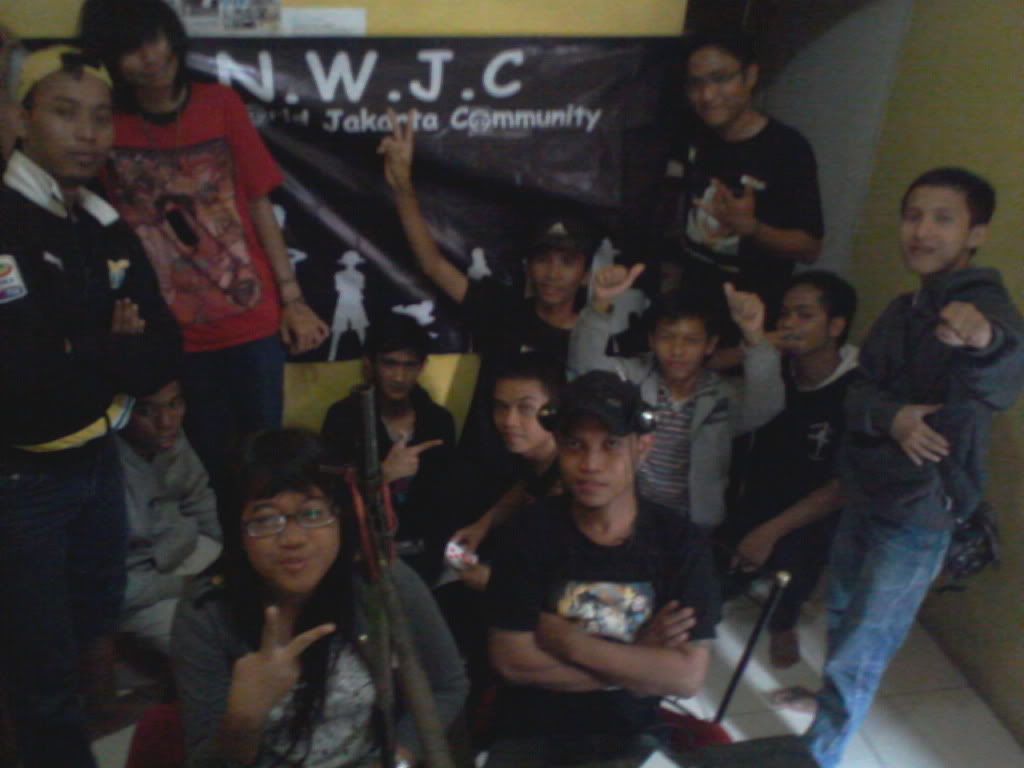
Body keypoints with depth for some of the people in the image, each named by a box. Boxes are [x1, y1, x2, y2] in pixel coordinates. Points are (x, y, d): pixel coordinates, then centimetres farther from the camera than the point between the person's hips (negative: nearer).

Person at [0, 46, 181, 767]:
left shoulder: (110, 232, 6)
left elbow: (164, 352, 1)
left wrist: (77, 358, -15)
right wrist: (110, 354, -13)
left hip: (101, 465, 6)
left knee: (101, 641, 22)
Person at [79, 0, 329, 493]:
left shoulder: (220, 104, 0)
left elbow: (259, 204, 2)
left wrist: (292, 297, -1)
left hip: (253, 321, 0)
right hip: (173, 335, 0)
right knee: (209, 465, 13)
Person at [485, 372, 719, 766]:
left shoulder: (681, 541, -7)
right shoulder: (531, 531, -9)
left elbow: (687, 676, -13)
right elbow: (512, 660, -14)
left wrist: (571, 643, -16)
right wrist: (638, 663, -12)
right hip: (530, 735, -1)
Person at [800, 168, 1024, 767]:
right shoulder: (906, 308, 6)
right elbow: (859, 392, 3)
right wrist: (891, 416, -20)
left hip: (919, 513, -8)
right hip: (867, 492, 8)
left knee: (861, 649, 2)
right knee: (844, 615, 26)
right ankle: (835, 697, 51)